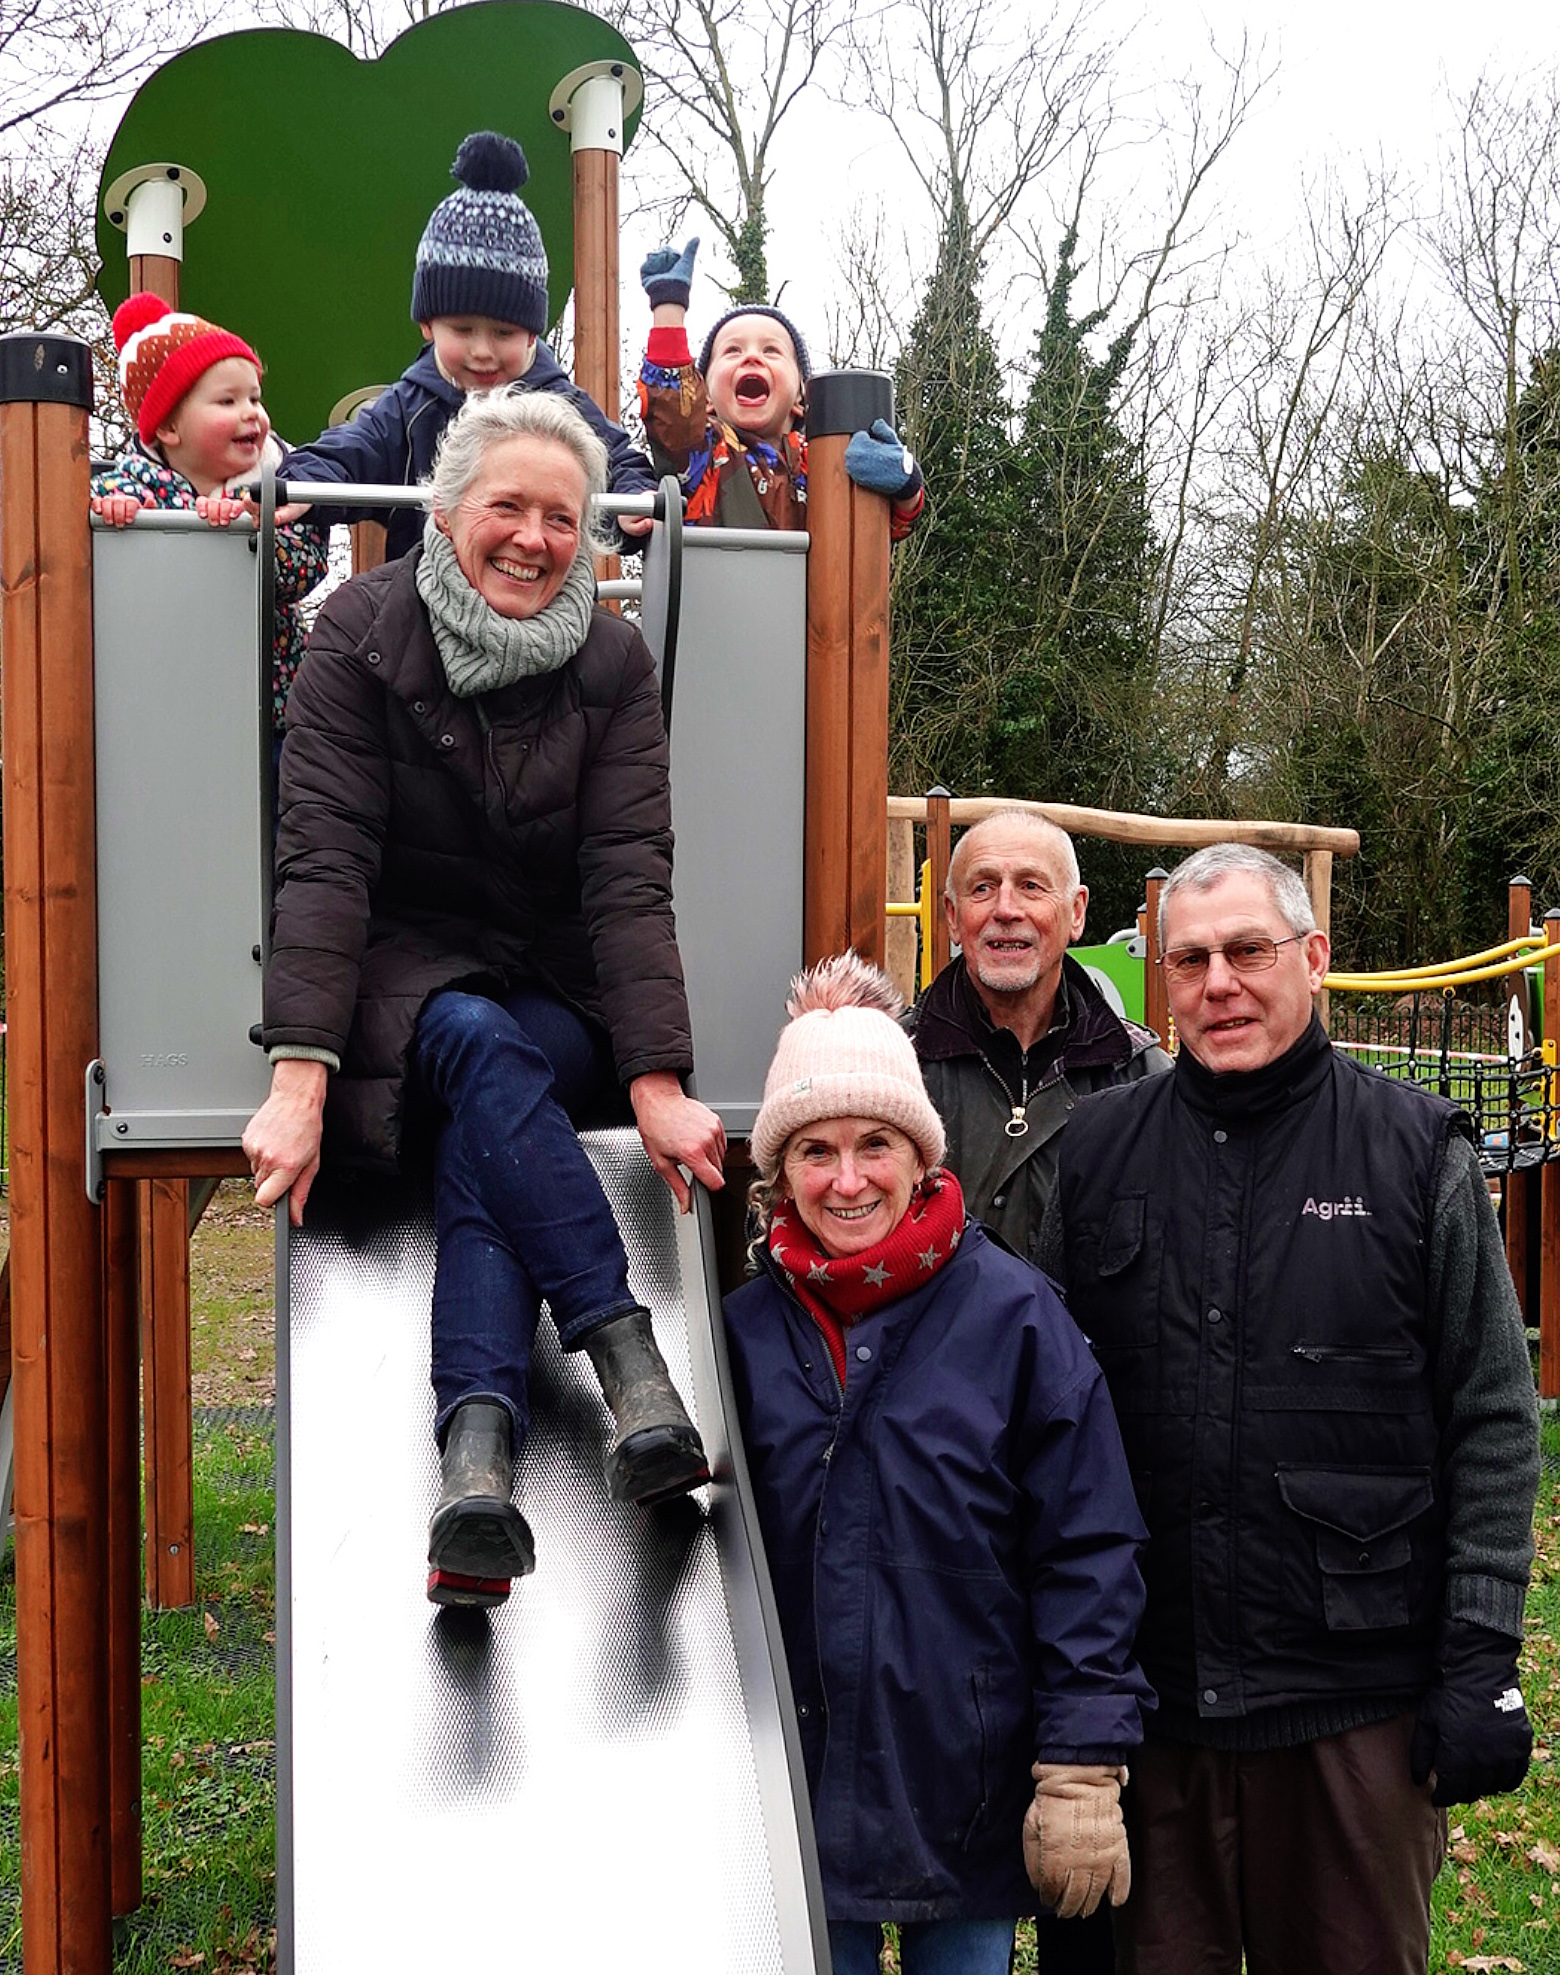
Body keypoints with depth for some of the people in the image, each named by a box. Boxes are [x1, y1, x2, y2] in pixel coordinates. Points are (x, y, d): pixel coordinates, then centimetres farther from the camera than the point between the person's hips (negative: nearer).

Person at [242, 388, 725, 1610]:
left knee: (482, 1139, -32)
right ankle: (633, 1368, -43)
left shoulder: (615, 663, -2)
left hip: (557, 990, 1)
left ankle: (477, 1462, -47)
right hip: (401, 972, -1)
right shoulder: (363, 636, -6)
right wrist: (299, 1079, -28)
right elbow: (326, 861, -16)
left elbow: (631, 879, -11)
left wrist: (657, 1084, -25)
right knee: (481, 1051, -35)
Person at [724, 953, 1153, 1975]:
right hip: (799, 1799, 2)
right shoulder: (748, 1329, -1)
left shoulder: (1014, 1316, -10)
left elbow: (1088, 1556, -8)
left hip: (971, 1801, -2)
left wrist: (1082, 1774, -10)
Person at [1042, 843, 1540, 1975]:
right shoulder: (1098, 1150, 3)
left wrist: (1484, 1660, -6)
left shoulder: (1416, 1152, -2)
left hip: (1361, 1694, -1)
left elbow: (1494, 1422, -1)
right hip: (1148, 1687, 2)